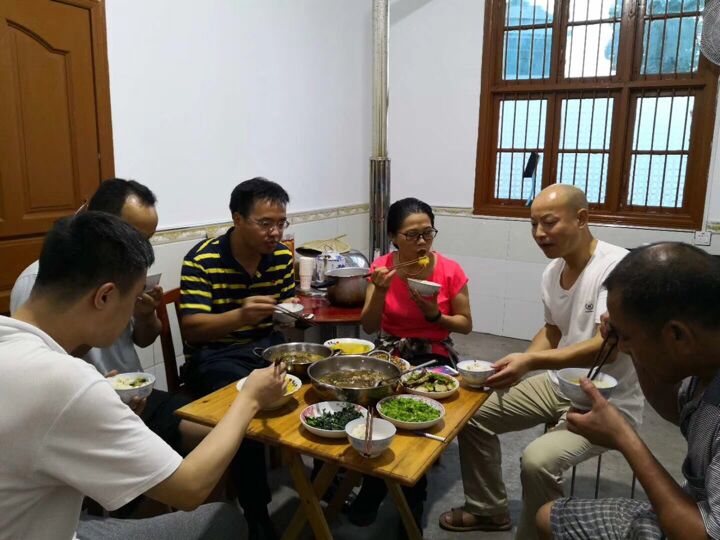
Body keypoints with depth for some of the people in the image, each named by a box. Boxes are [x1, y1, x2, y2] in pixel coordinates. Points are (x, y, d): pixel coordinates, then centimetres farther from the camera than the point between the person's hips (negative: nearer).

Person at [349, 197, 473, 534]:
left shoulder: (450, 271, -10)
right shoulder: (381, 267, -5)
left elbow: (466, 325, 0)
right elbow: (368, 327, -6)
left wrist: (435, 315, -19)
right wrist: (381, 291, -23)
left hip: (434, 355, -1)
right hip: (389, 352, 2)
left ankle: (410, 497, 3)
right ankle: (375, 487, 3)